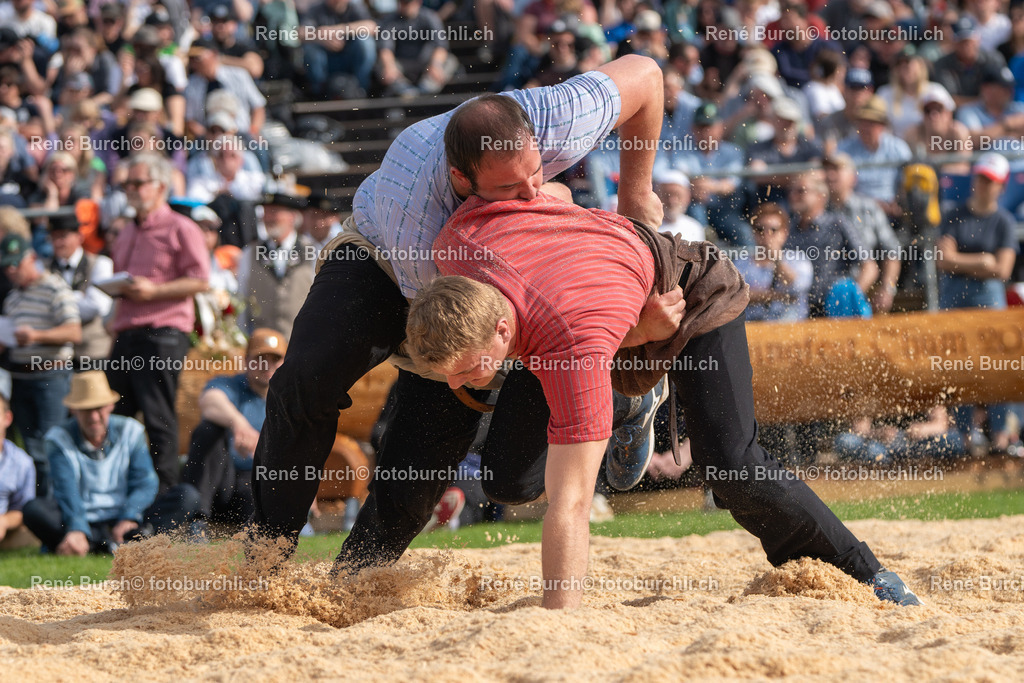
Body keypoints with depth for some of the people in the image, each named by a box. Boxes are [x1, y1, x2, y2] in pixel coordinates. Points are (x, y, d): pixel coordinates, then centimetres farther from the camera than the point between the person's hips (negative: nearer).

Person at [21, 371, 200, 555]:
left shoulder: (130, 431, 5)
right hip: (84, 522, -2)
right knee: (34, 510, -31)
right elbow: (67, 491, -18)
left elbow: (145, 482, -3)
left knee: (187, 496, -18)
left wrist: (129, 518, -23)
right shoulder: (59, 439, -2)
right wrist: (77, 530, -37)